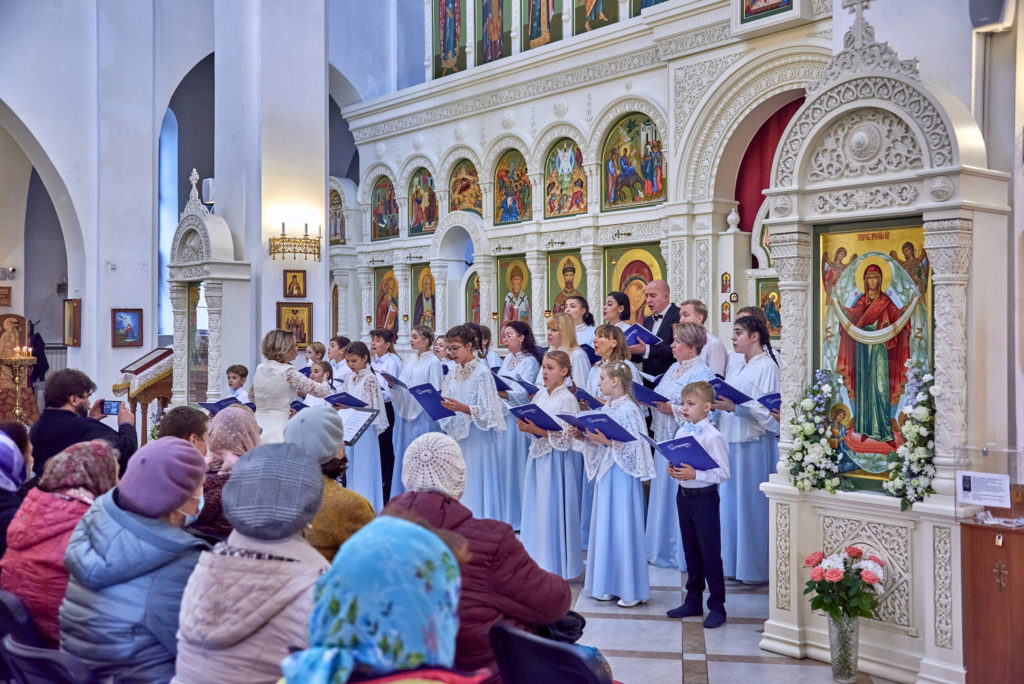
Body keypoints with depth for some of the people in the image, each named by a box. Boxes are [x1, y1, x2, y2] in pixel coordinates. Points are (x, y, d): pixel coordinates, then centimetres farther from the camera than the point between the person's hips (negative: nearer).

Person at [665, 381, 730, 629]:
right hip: (683, 495, 7)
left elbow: (723, 473, -17)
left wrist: (694, 474, -24)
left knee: (710, 553, 1)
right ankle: (693, 602, 28)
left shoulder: (713, 437, -16)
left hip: (704, 497, -7)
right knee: (691, 551, 17)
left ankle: (717, 607, 13)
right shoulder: (681, 432, 6)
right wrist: (672, 470, -6)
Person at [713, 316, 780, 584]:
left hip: (755, 444, -8)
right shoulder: (735, 369, 16)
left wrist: (734, 407, -24)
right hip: (731, 442, 8)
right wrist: (716, 402, -1)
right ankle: (732, 562, 21)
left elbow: (767, 410, -16)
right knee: (730, 502, 11)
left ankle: (756, 568, 10)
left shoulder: (767, 366, -9)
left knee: (752, 504, -1)